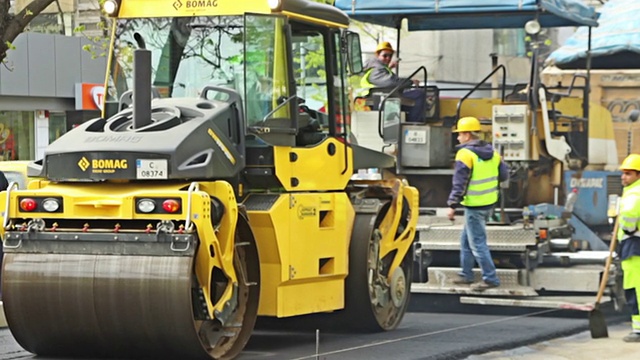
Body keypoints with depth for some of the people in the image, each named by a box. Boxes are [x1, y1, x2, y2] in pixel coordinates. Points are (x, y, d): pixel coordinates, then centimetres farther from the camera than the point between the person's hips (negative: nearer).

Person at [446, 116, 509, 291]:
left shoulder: (465, 154, -16)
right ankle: (466, 274, 26)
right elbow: (504, 175, 12)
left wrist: (452, 205, -15)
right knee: (466, 239, 20)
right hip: (489, 202, 9)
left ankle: (490, 279, 0)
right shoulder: (492, 152, 7)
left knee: (477, 242, -2)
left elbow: (459, 183, -19)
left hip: (474, 205, -9)